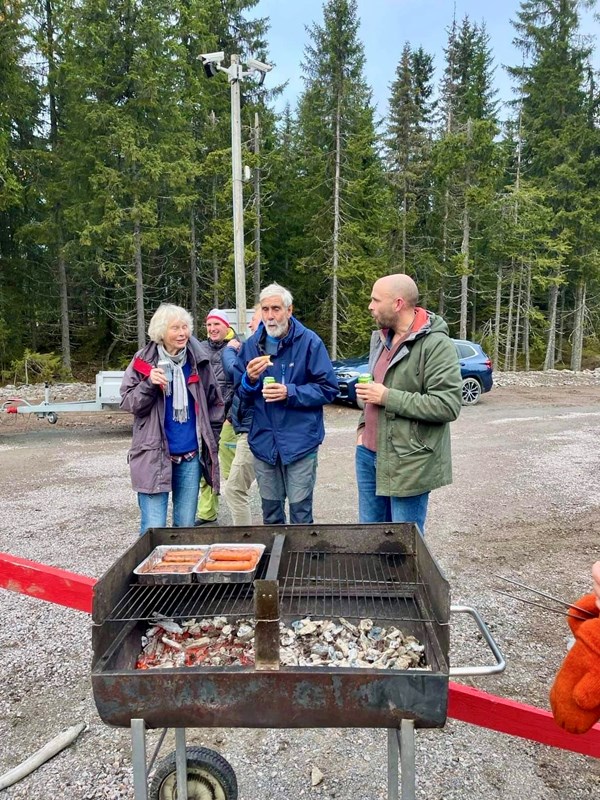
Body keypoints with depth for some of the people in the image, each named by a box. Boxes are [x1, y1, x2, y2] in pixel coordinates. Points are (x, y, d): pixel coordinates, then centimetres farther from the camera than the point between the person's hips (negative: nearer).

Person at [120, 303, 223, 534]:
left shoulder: (198, 361, 5)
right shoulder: (143, 361, -1)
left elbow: (215, 402, 13)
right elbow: (127, 403, -3)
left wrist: (211, 439, 9)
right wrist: (149, 384, -20)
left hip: (191, 456, 3)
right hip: (154, 456, -3)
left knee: (186, 526, 12)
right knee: (153, 529, -3)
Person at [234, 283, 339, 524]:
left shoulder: (309, 342, -7)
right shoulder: (251, 345, 5)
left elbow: (328, 389, -7)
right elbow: (240, 396, 11)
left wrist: (290, 392, -17)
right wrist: (250, 380, -11)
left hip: (299, 442, -4)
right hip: (263, 441, 4)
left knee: (301, 513, 5)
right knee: (270, 514, 17)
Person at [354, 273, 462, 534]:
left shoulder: (436, 344, -16)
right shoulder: (380, 337, 11)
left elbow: (448, 405, -23)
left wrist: (388, 397, -21)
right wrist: (363, 427, 12)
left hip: (408, 461, -8)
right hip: (369, 453, 8)